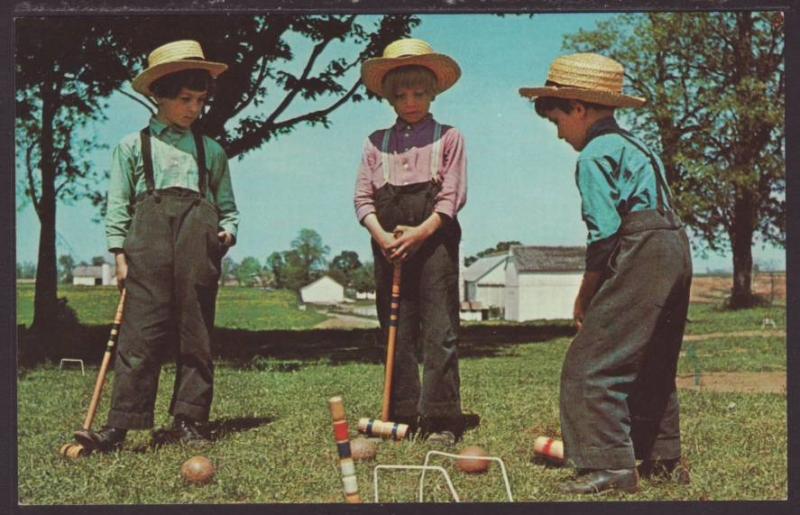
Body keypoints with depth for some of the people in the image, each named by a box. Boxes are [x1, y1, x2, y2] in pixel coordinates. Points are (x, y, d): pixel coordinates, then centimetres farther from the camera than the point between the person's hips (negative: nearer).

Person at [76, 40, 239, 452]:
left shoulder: (211, 151, 21)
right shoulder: (133, 146, 15)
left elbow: (227, 206, 24)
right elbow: (118, 204, 10)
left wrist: (227, 231, 3)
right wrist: (120, 254, 0)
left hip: (199, 241, 2)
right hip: (149, 235, -2)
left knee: (197, 335, 0)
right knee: (140, 333, -9)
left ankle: (189, 421, 6)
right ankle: (119, 425, -10)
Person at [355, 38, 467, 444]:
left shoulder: (447, 138, 6)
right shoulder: (376, 142, 14)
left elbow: (453, 194, -2)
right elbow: (362, 195, 8)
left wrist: (422, 232, -14)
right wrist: (381, 234, -10)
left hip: (434, 238, -3)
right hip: (388, 242, 3)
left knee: (439, 330, -6)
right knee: (396, 330, 5)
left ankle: (440, 418, -3)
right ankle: (403, 415, 12)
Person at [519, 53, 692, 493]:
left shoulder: (594, 156, -8)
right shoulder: (634, 145, 21)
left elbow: (604, 233, -15)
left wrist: (584, 296, -4)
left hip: (643, 255, -10)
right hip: (677, 249, 10)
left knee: (590, 363, -9)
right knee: (653, 366, 19)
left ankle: (610, 464, -12)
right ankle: (664, 459, 26)